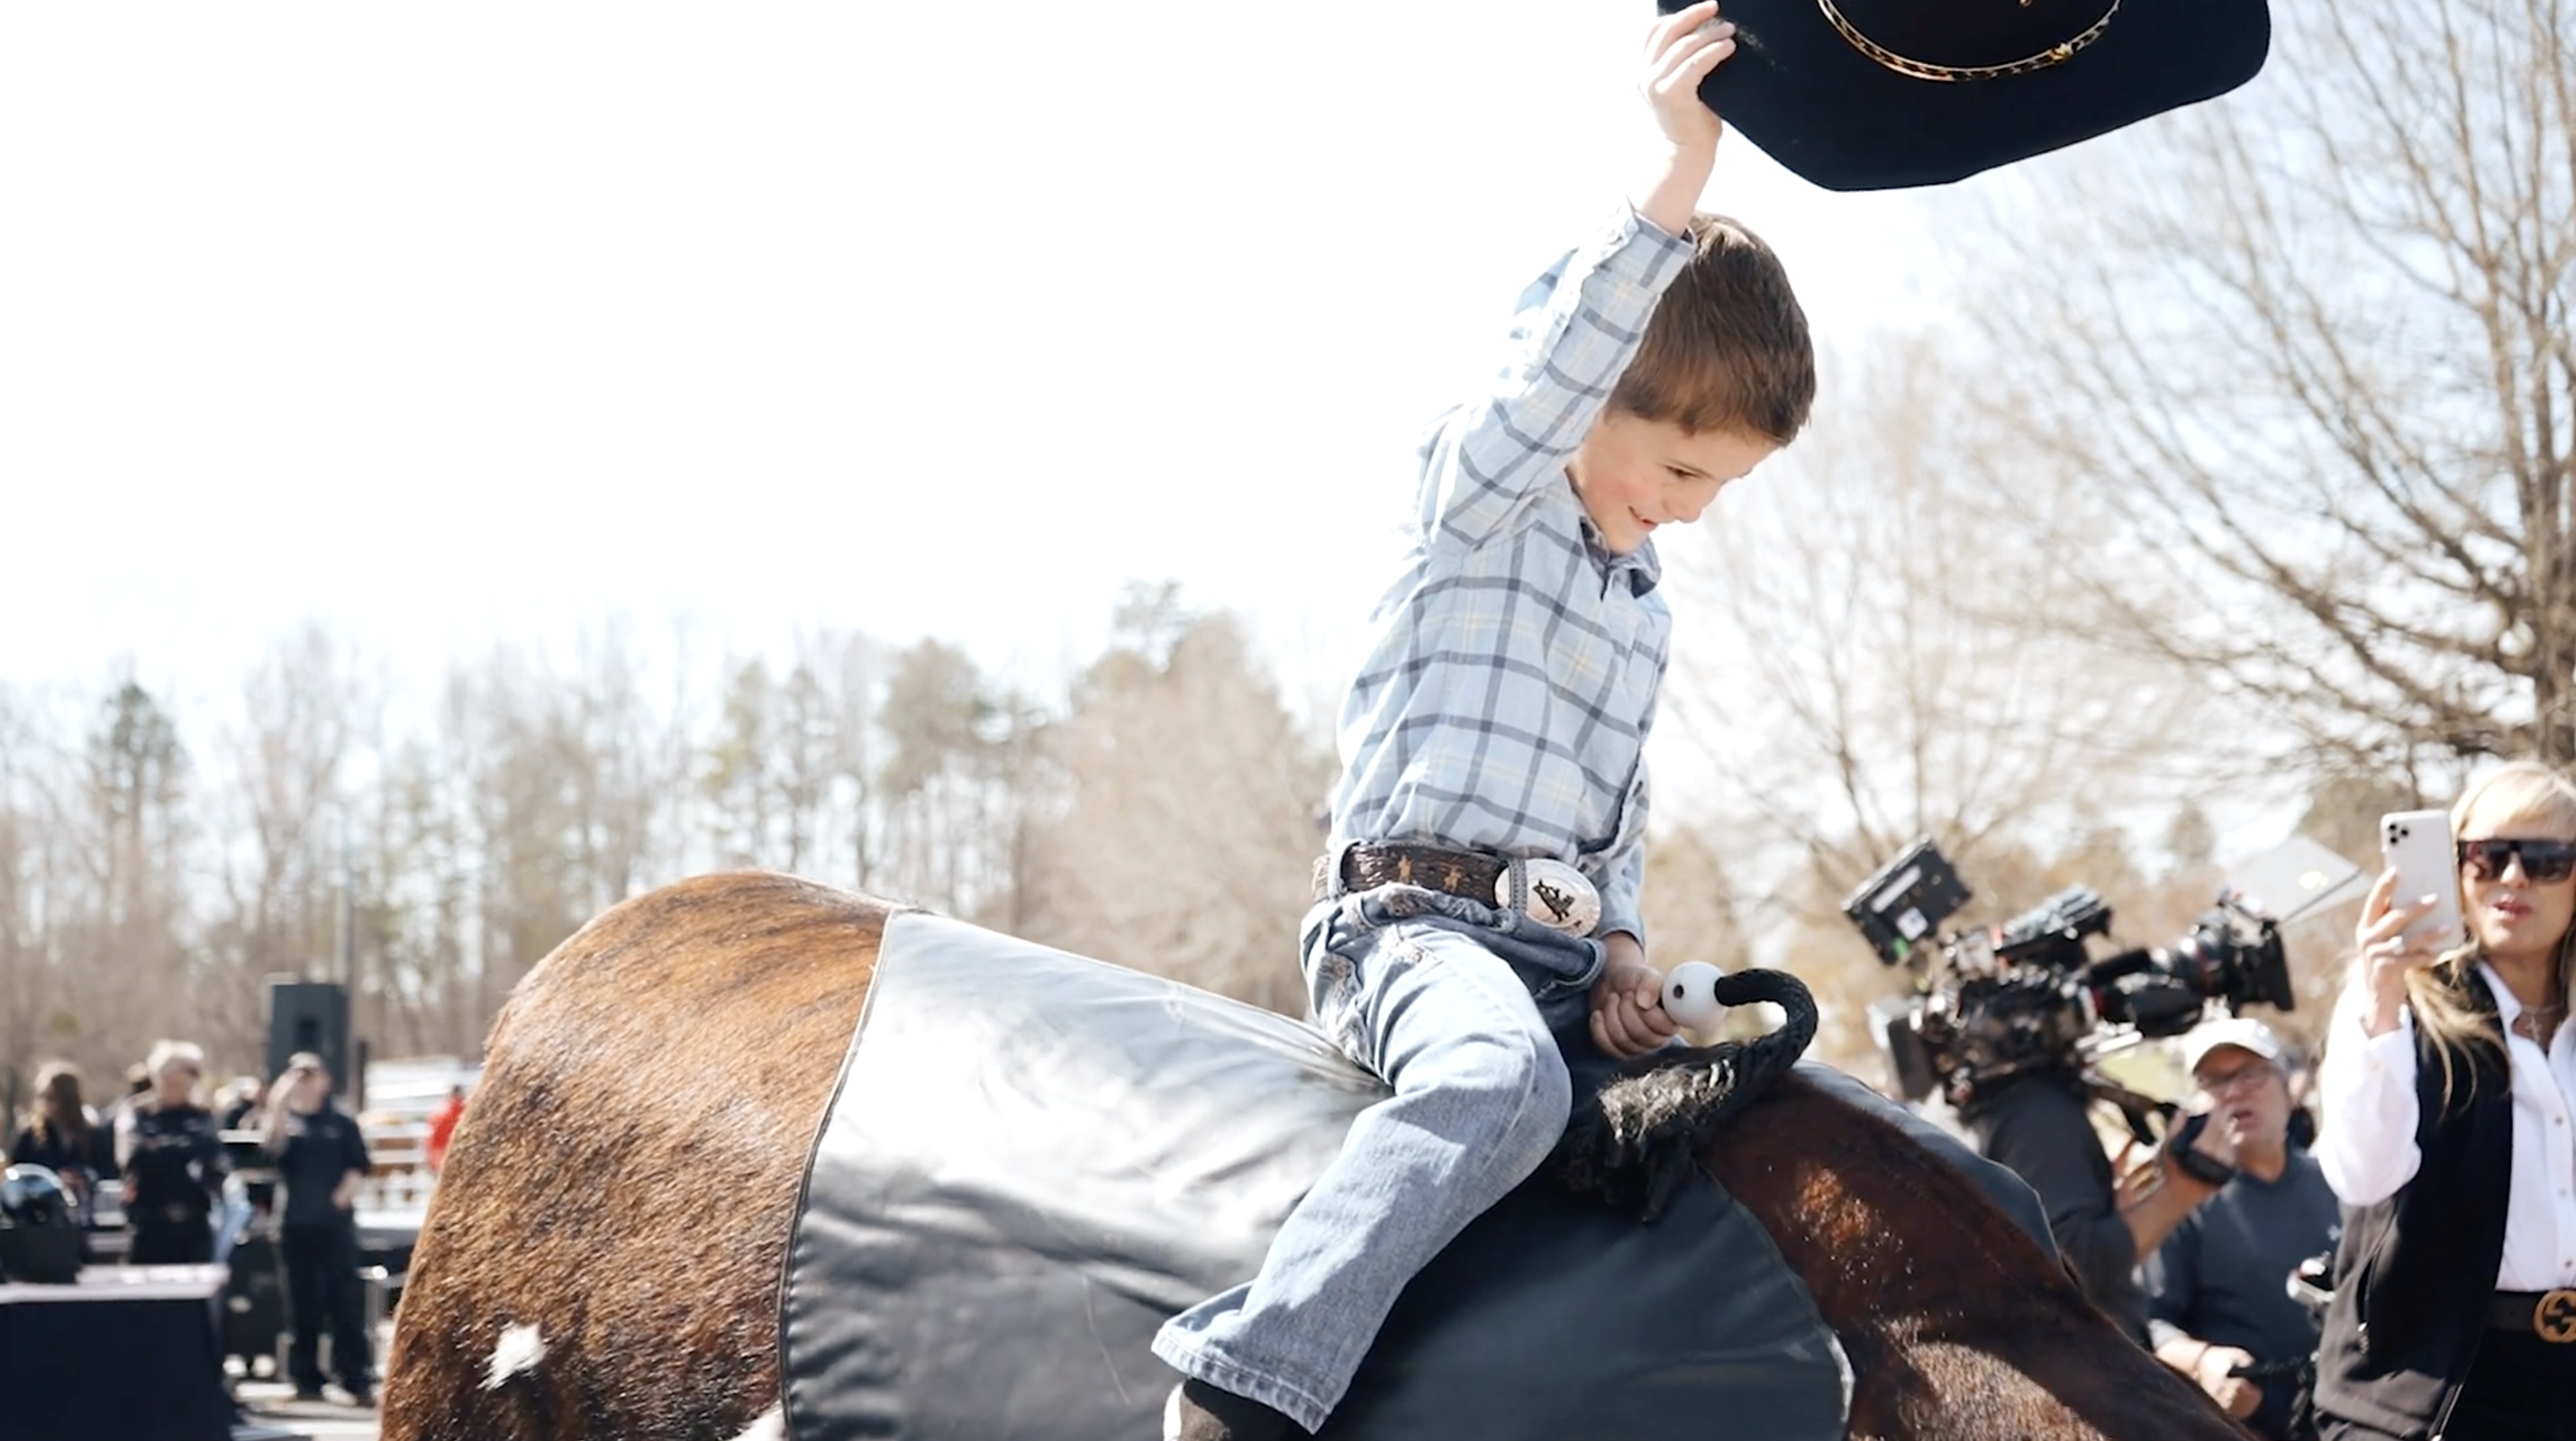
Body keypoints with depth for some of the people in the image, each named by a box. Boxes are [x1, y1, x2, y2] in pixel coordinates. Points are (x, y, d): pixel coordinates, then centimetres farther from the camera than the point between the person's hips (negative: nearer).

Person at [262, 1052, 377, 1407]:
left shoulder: (342, 1122, 4)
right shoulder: (284, 1119, 6)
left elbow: (359, 1165, 3)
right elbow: (272, 1145, -15)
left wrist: (342, 1197, -10)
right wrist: (278, 1106, -22)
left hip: (335, 1221, -1)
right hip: (295, 1221, 2)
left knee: (345, 1300, -3)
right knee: (303, 1303, 6)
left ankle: (357, 1380, -2)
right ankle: (307, 1380, 13)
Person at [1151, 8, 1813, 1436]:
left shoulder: (1645, 608, 23)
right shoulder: (1481, 490, 1)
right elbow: (1554, 368, -20)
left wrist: (1622, 950, 6)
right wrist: (1676, 173, -32)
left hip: (1566, 950, 9)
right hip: (1416, 916, -8)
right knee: (1504, 1083, -38)